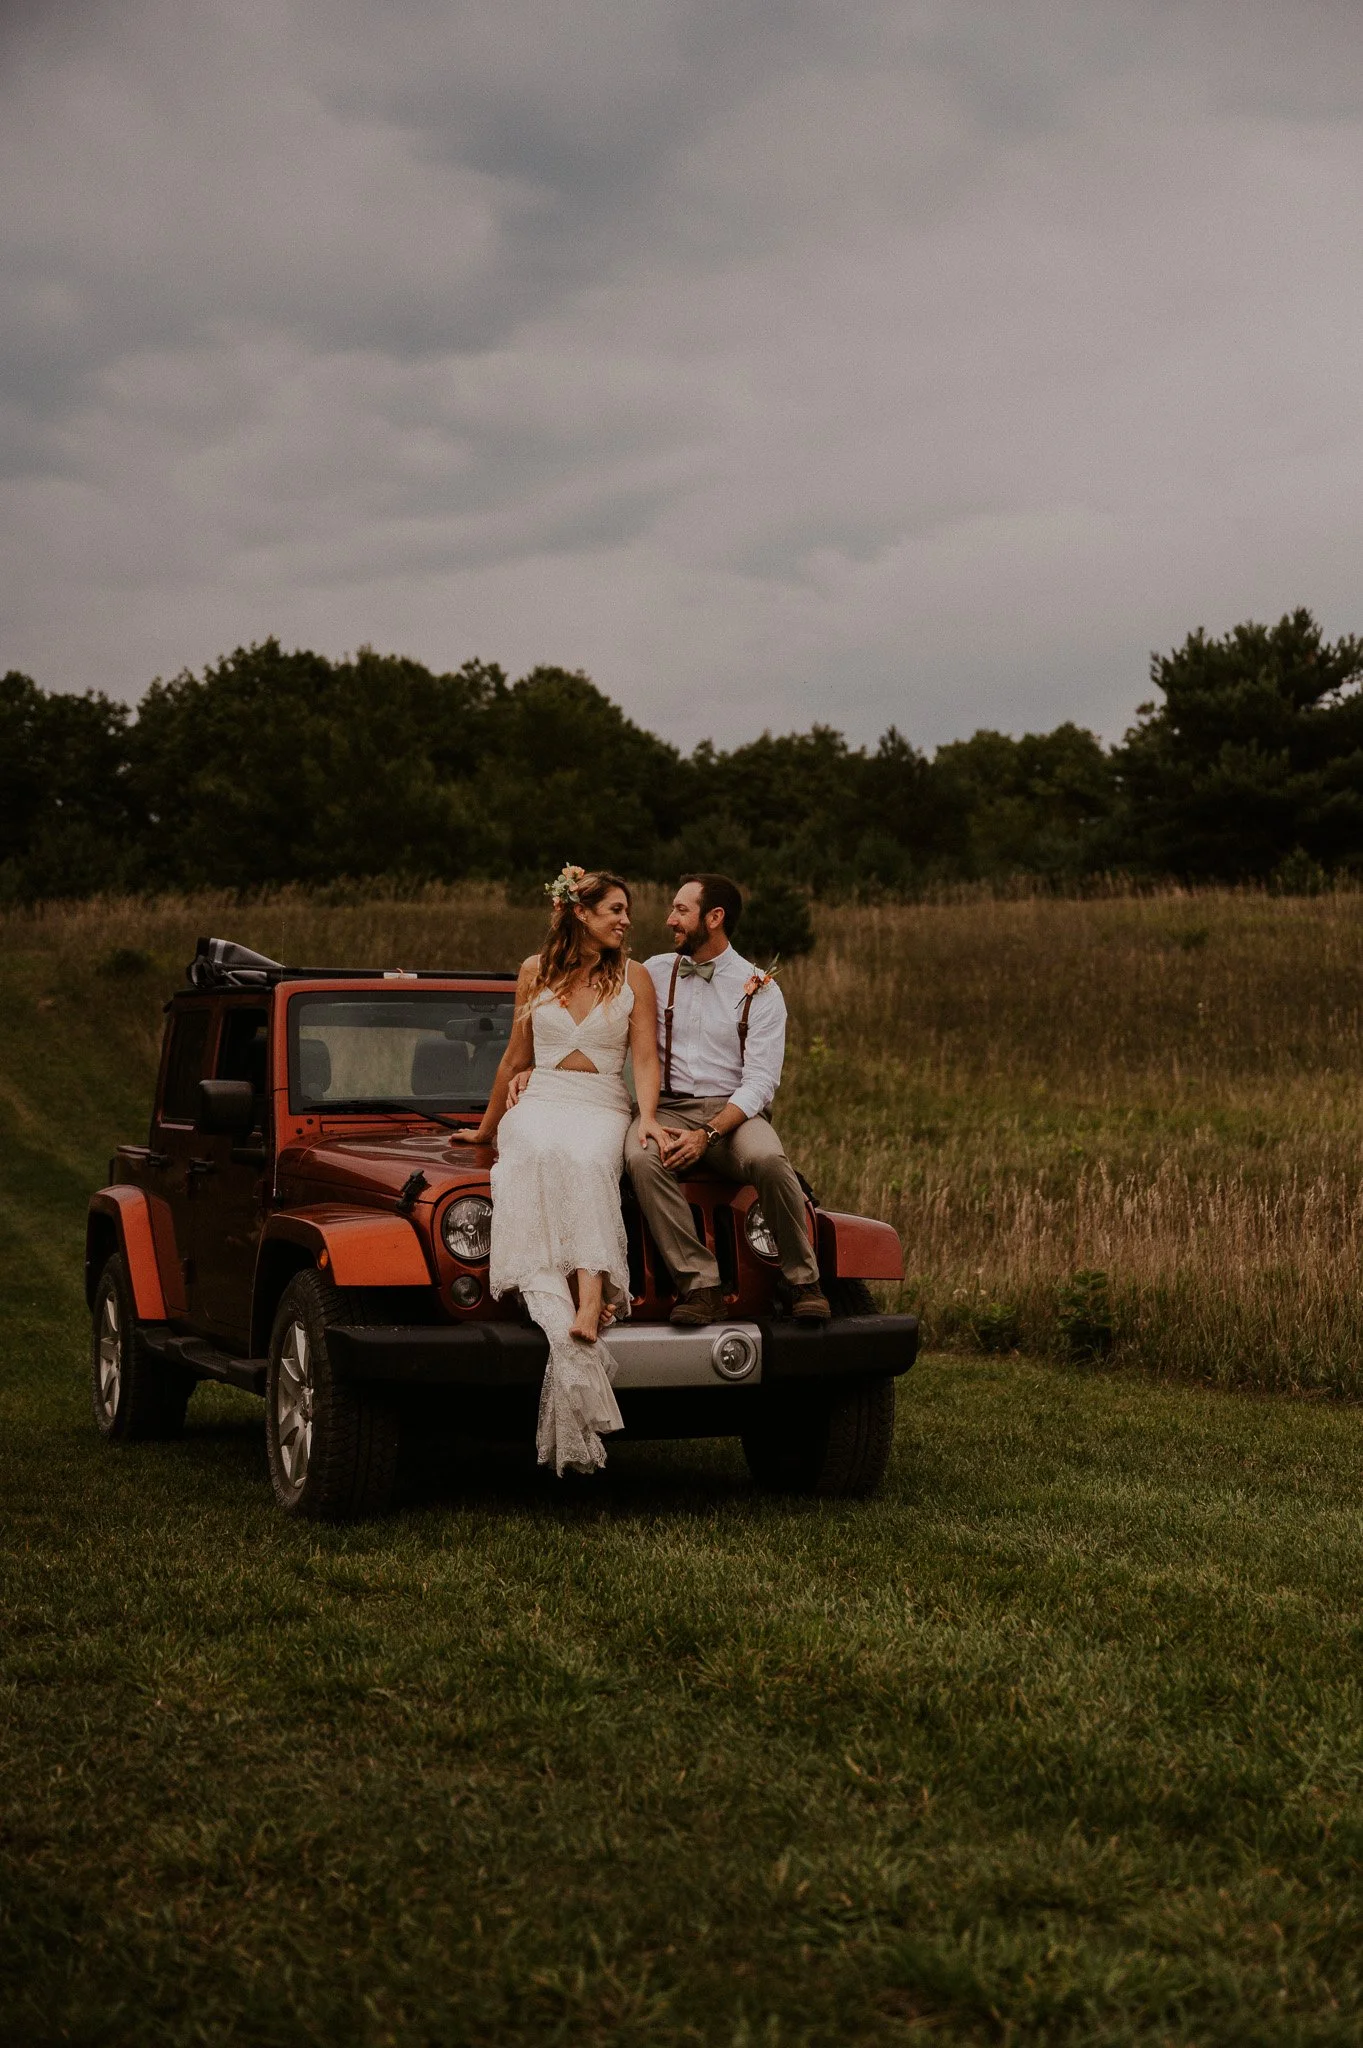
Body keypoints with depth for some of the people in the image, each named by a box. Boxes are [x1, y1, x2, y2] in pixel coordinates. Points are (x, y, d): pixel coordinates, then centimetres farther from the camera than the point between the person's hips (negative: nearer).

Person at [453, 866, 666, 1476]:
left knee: (582, 1160, -38)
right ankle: (557, 1307, -50)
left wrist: (647, 1117, -16)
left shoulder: (633, 978, 11)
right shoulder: (535, 972, 14)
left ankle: (588, 1302, -52)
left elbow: (645, 1057, 2)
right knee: (541, 1157, -37)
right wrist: (487, 1127, 27)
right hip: (537, 1102, 1)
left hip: (602, 1109, -1)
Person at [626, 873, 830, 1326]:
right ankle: (700, 1285, -32)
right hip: (667, 1108, 2)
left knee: (768, 1158, -36)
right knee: (642, 1159, -34)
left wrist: (706, 1135, -21)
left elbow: (760, 1082, -7)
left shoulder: (760, 991, 2)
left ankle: (804, 1282, -18)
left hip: (733, 1112, -2)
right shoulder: (654, 973, 12)